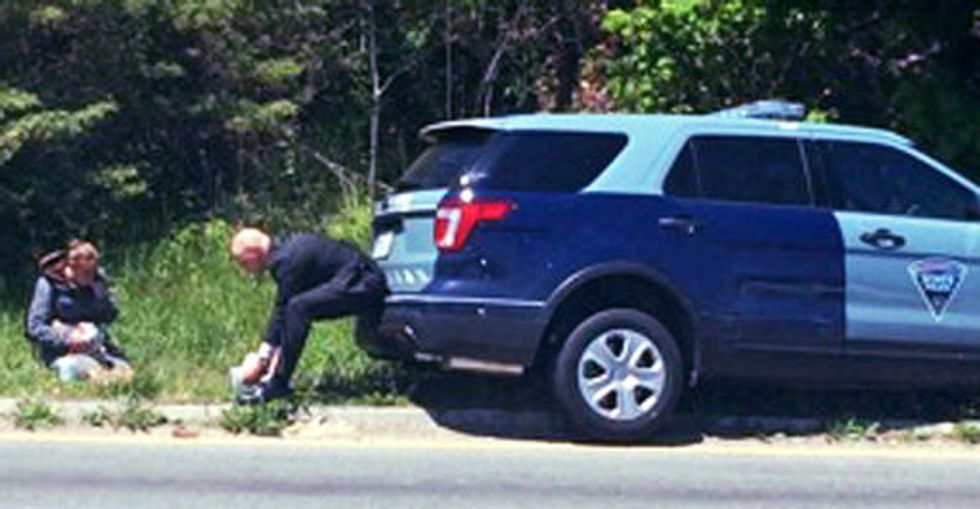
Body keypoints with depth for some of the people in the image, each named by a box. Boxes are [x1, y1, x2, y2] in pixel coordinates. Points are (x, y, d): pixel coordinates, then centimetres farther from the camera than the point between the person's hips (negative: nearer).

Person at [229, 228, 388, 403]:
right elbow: (282, 308, 16)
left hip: (362, 285, -11)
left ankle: (278, 385, -20)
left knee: (298, 307, -25)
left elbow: (282, 310, -17)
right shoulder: (286, 248, 13)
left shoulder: (287, 259, -18)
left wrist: (261, 359, -12)